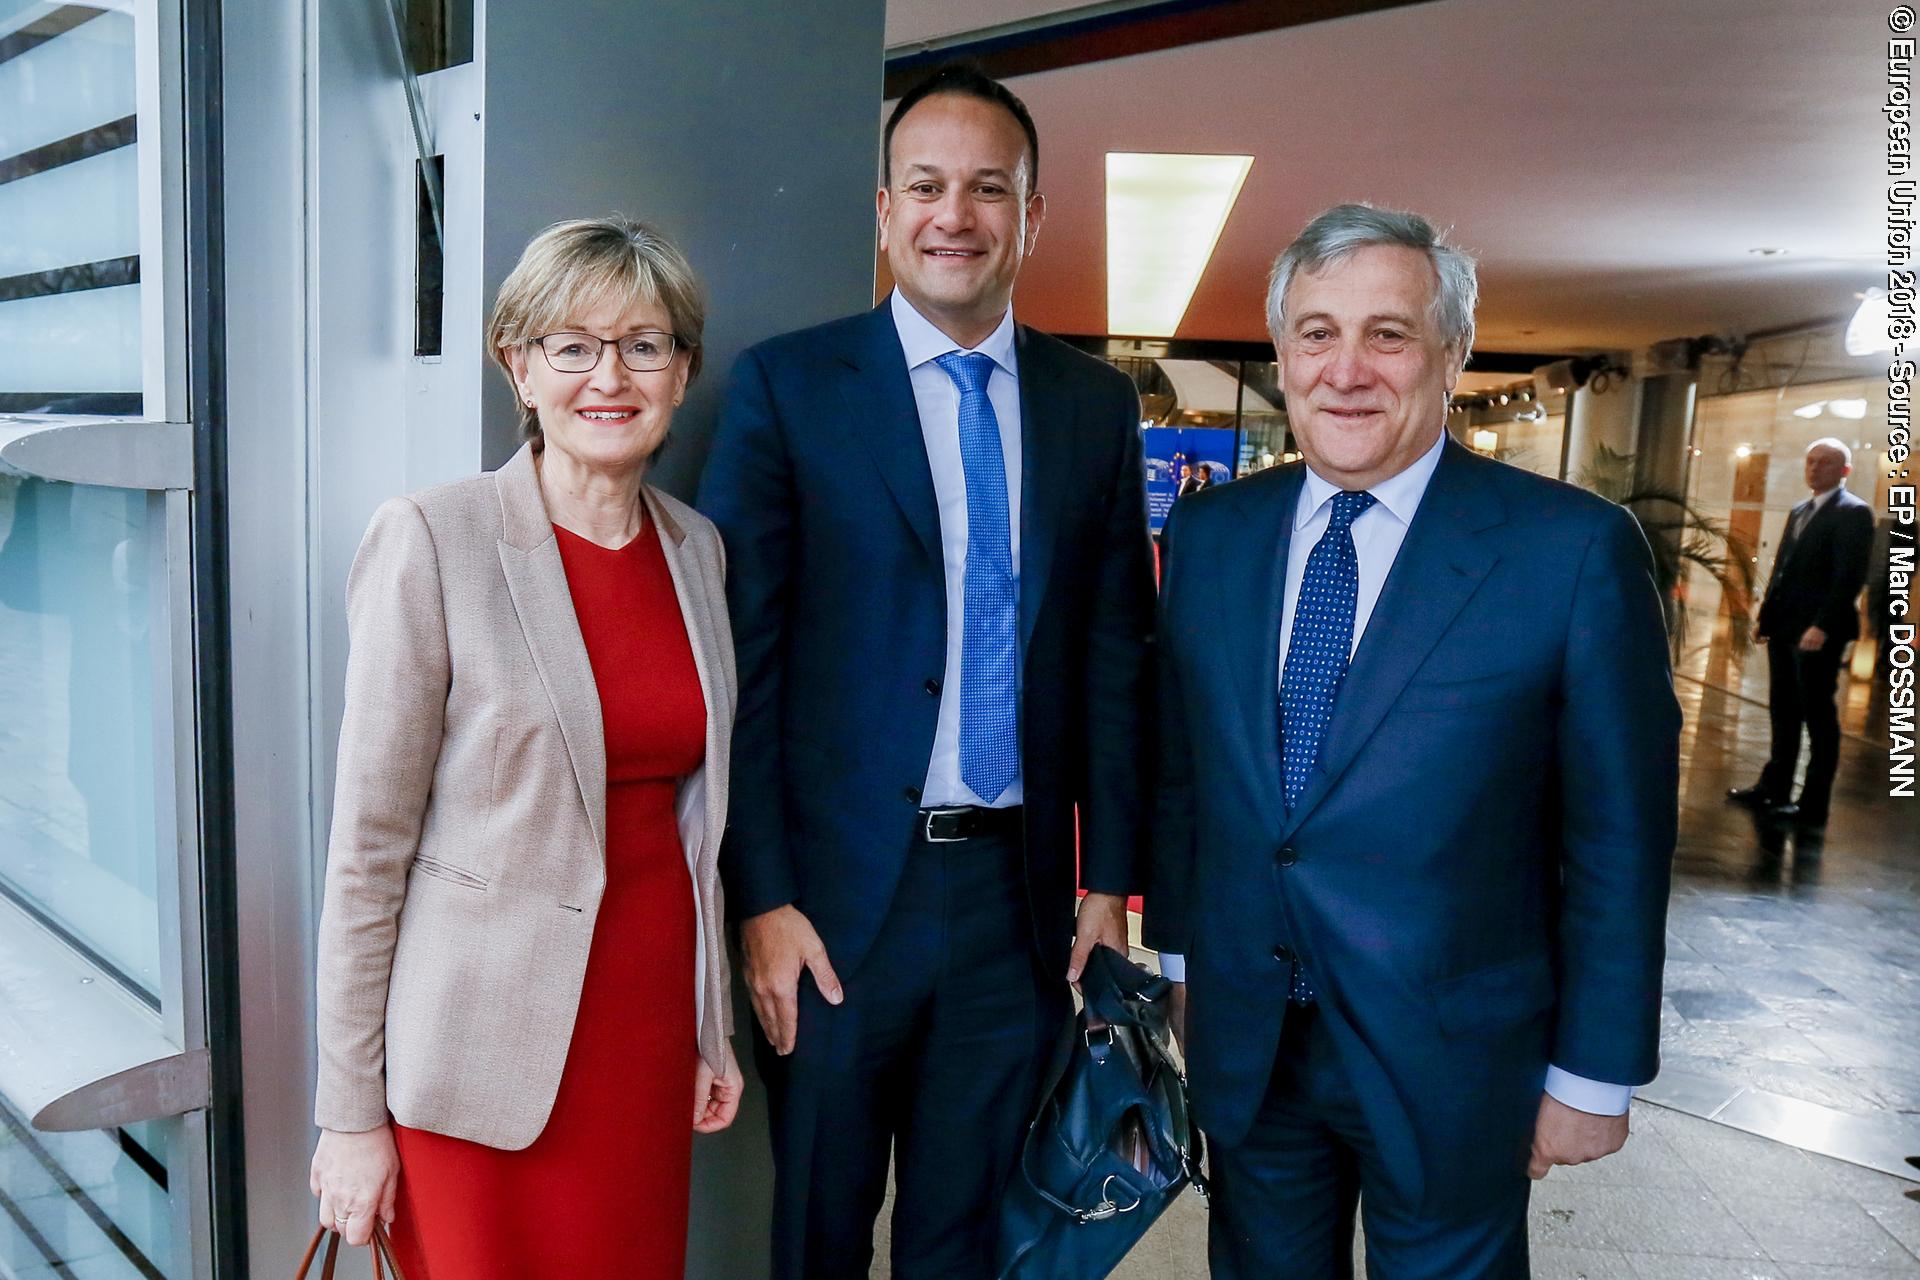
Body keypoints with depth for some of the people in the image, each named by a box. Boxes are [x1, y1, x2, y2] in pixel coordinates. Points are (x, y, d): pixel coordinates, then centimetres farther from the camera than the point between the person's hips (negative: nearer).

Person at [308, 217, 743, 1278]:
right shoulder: (430, 539, -11)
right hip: (488, 1045, -4)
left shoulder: (697, 547, 5)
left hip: (650, 1025, 5)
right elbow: (368, 844, -10)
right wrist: (350, 1112, -7)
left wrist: (713, 1023, 13)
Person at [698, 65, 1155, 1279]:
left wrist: (1110, 877, 5)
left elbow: (1116, 656, 7)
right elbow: (741, 658, -7)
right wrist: (763, 902, -10)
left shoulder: (1097, 403, 6)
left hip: (1021, 893, 3)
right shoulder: (787, 384, -4)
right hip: (838, 894, -2)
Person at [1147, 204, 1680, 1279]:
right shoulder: (1211, 534, 0)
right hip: (1244, 1047, 4)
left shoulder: (1578, 550, -14)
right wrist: (1181, 954, 11)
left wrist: (1595, 1074, -5)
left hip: (1451, 1061, -3)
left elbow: (1620, 839, -9)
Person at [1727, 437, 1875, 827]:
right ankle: (1773, 789, 23)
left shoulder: (1853, 513, -8)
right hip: (1784, 628, 8)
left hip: (1817, 633, -8)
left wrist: (1822, 626, -24)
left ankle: (1813, 805, 6)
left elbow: (1850, 576, -17)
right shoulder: (1800, 512, 18)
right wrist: (1765, 617, 13)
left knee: (1818, 716, 0)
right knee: (1783, 712, 14)